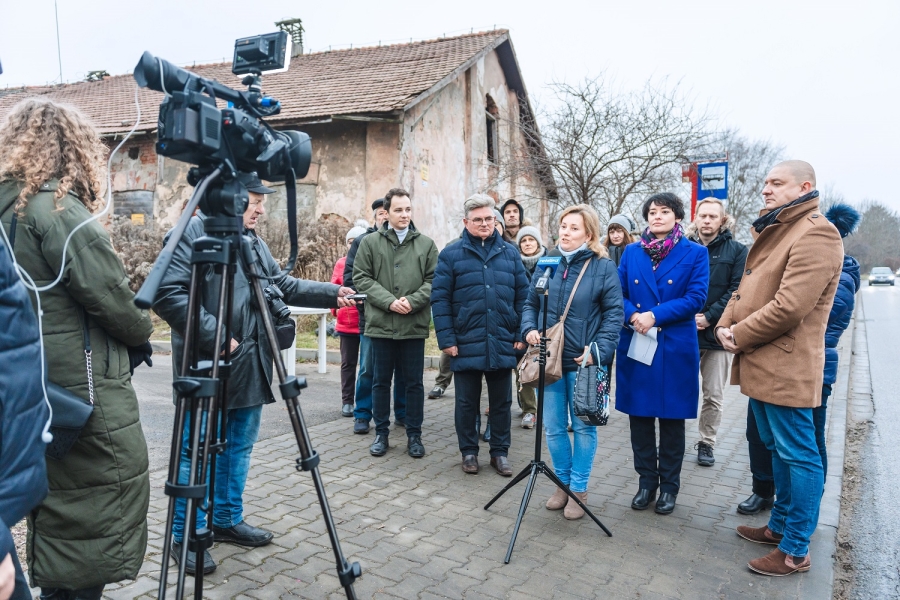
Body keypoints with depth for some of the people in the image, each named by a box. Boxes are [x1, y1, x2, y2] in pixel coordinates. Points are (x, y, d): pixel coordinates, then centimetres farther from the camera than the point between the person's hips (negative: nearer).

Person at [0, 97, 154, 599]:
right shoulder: (59, 208, -16)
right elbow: (111, 296, -17)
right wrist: (142, 335, 2)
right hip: (87, 390, -9)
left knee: (60, 515, 20)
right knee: (91, 547, 2)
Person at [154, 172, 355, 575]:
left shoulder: (254, 241, 15)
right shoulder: (192, 233, -11)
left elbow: (282, 285, 19)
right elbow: (168, 293, -20)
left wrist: (331, 294, 10)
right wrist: (213, 337, -23)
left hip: (248, 367, 8)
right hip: (206, 367, -8)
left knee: (239, 447, 17)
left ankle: (227, 520, 32)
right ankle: (186, 536, 17)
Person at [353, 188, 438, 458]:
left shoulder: (426, 244, 6)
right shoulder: (370, 242, 4)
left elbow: (434, 280, 2)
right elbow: (362, 278, -2)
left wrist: (412, 301, -14)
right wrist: (390, 301, -14)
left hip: (414, 325, 0)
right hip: (381, 324, 0)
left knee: (414, 382, 8)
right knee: (381, 381, 10)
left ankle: (414, 435, 20)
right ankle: (381, 433, 23)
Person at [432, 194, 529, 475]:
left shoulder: (509, 253, 8)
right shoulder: (451, 254, -1)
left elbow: (522, 296, 9)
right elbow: (440, 298, -4)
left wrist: (521, 334, 1)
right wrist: (446, 339, -10)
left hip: (502, 344, 2)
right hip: (466, 344, -2)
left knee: (501, 402, 11)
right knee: (467, 403, 10)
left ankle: (500, 452, 26)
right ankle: (469, 452, 26)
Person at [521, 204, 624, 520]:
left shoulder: (603, 267, -4)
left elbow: (614, 313, -7)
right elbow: (530, 303, 14)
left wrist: (599, 350, -17)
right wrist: (530, 329, -5)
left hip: (583, 362, -4)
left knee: (583, 427, 7)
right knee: (553, 427, 10)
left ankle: (578, 489, 22)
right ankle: (563, 483, 29)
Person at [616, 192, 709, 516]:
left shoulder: (695, 253, 0)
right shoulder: (631, 252, 9)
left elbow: (696, 297, -9)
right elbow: (618, 294, 6)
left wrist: (655, 315, -18)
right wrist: (633, 316, -14)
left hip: (675, 348, -2)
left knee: (672, 417, 7)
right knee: (639, 415, 8)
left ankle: (669, 484, 23)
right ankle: (646, 481, 24)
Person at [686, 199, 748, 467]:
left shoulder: (737, 251, 3)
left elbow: (737, 291, -5)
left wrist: (709, 317, -14)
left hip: (717, 333, 0)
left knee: (714, 394, 6)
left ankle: (706, 442, 20)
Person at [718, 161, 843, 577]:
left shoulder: (816, 234, -15)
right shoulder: (772, 231, 17)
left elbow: (790, 306, -24)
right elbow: (746, 290, 18)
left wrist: (738, 336, -13)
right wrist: (725, 324, 0)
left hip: (786, 367, -10)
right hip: (759, 364, 10)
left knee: (798, 456, 2)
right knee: (777, 449, 20)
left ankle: (795, 550, 13)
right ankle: (780, 525, 35)